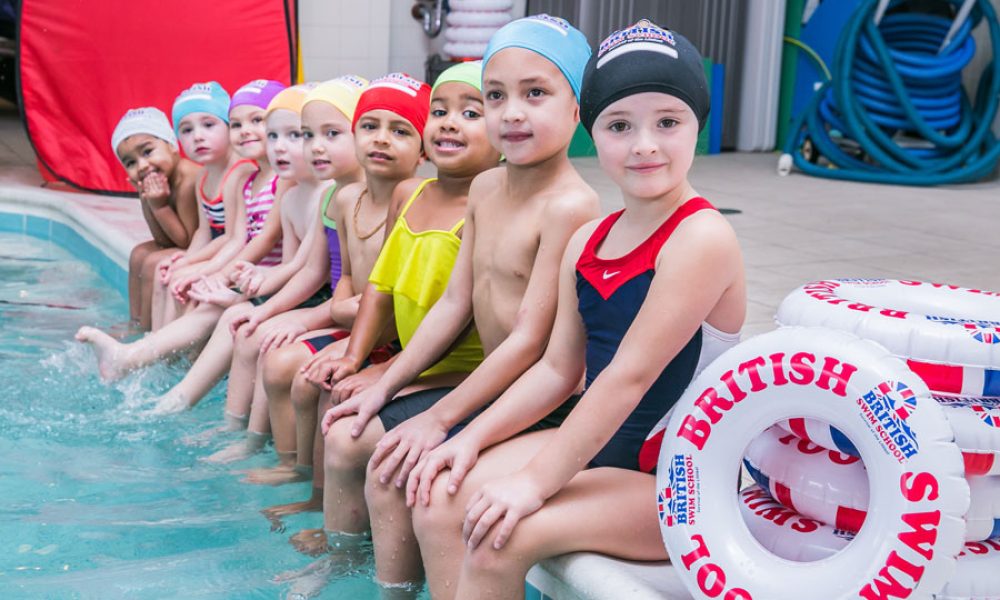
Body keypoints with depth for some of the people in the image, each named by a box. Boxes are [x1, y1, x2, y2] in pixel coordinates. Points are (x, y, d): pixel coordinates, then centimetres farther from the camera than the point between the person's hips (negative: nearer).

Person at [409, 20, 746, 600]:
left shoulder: (703, 237, -19)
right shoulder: (586, 242, 7)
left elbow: (629, 375, -23)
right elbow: (558, 369, 10)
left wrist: (535, 479, -23)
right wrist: (474, 436, 0)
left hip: (676, 483, -8)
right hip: (597, 446, 8)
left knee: (501, 536, -23)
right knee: (440, 499, -5)